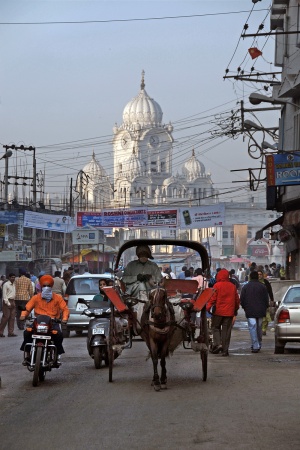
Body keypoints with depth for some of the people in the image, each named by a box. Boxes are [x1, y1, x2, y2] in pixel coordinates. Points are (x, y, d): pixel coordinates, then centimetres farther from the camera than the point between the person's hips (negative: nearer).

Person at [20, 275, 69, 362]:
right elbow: (27, 308, 9)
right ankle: (27, 353, -9)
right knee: (27, 332, -25)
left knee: (59, 334, -31)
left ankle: (57, 353, -11)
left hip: (53, 322, -1)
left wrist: (65, 318, -15)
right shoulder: (36, 298, 13)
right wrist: (23, 315, -12)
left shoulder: (58, 298, 11)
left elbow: (65, 309, 5)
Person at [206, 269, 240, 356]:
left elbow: (212, 298, -11)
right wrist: (236, 309, 27)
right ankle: (225, 350, 4)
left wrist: (208, 307, -5)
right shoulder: (232, 286, 7)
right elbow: (237, 300, 14)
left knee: (215, 327, 12)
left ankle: (217, 344, -7)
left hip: (218, 311, -3)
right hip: (229, 312, 3)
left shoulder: (217, 286, -7)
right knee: (226, 330, 6)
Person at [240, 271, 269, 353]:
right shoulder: (262, 287, 2)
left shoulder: (245, 287, 0)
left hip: (250, 312, -2)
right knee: (259, 328, 14)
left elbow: (242, 300, 2)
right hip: (260, 311, 2)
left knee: (252, 328, -5)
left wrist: (244, 308, 18)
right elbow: (266, 299, 4)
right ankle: (258, 345, 23)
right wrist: (265, 308, 17)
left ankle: (255, 346, -12)